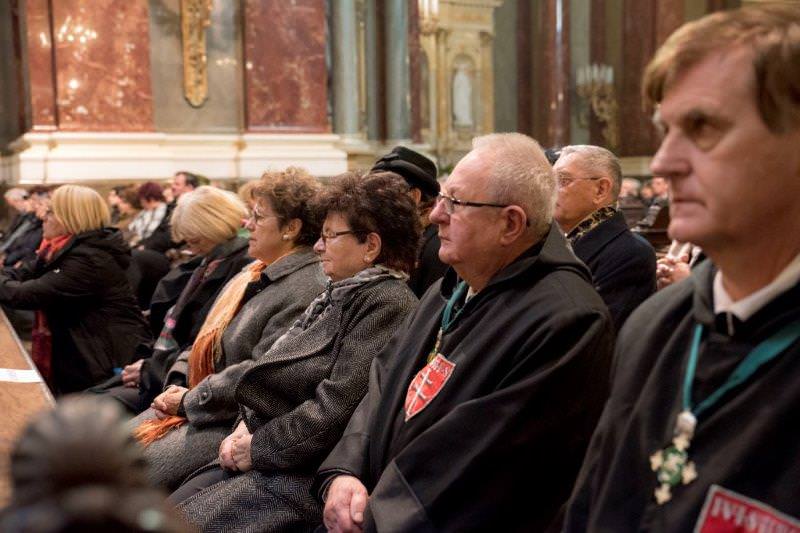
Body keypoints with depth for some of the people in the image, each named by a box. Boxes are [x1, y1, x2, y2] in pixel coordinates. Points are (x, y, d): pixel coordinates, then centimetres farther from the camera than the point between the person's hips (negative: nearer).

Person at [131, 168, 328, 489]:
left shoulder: (307, 291, -18)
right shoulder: (254, 275, 14)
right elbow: (206, 340, 19)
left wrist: (189, 401, -16)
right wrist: (176, 385, 2)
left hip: (235, 424, -9)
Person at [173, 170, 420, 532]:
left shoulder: (387, 303, -15)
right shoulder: (342, 293, 16)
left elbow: (335, 408, -22)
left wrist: (258, 448, -13)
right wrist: (247, 428, 1)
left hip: (306, 472, -9)